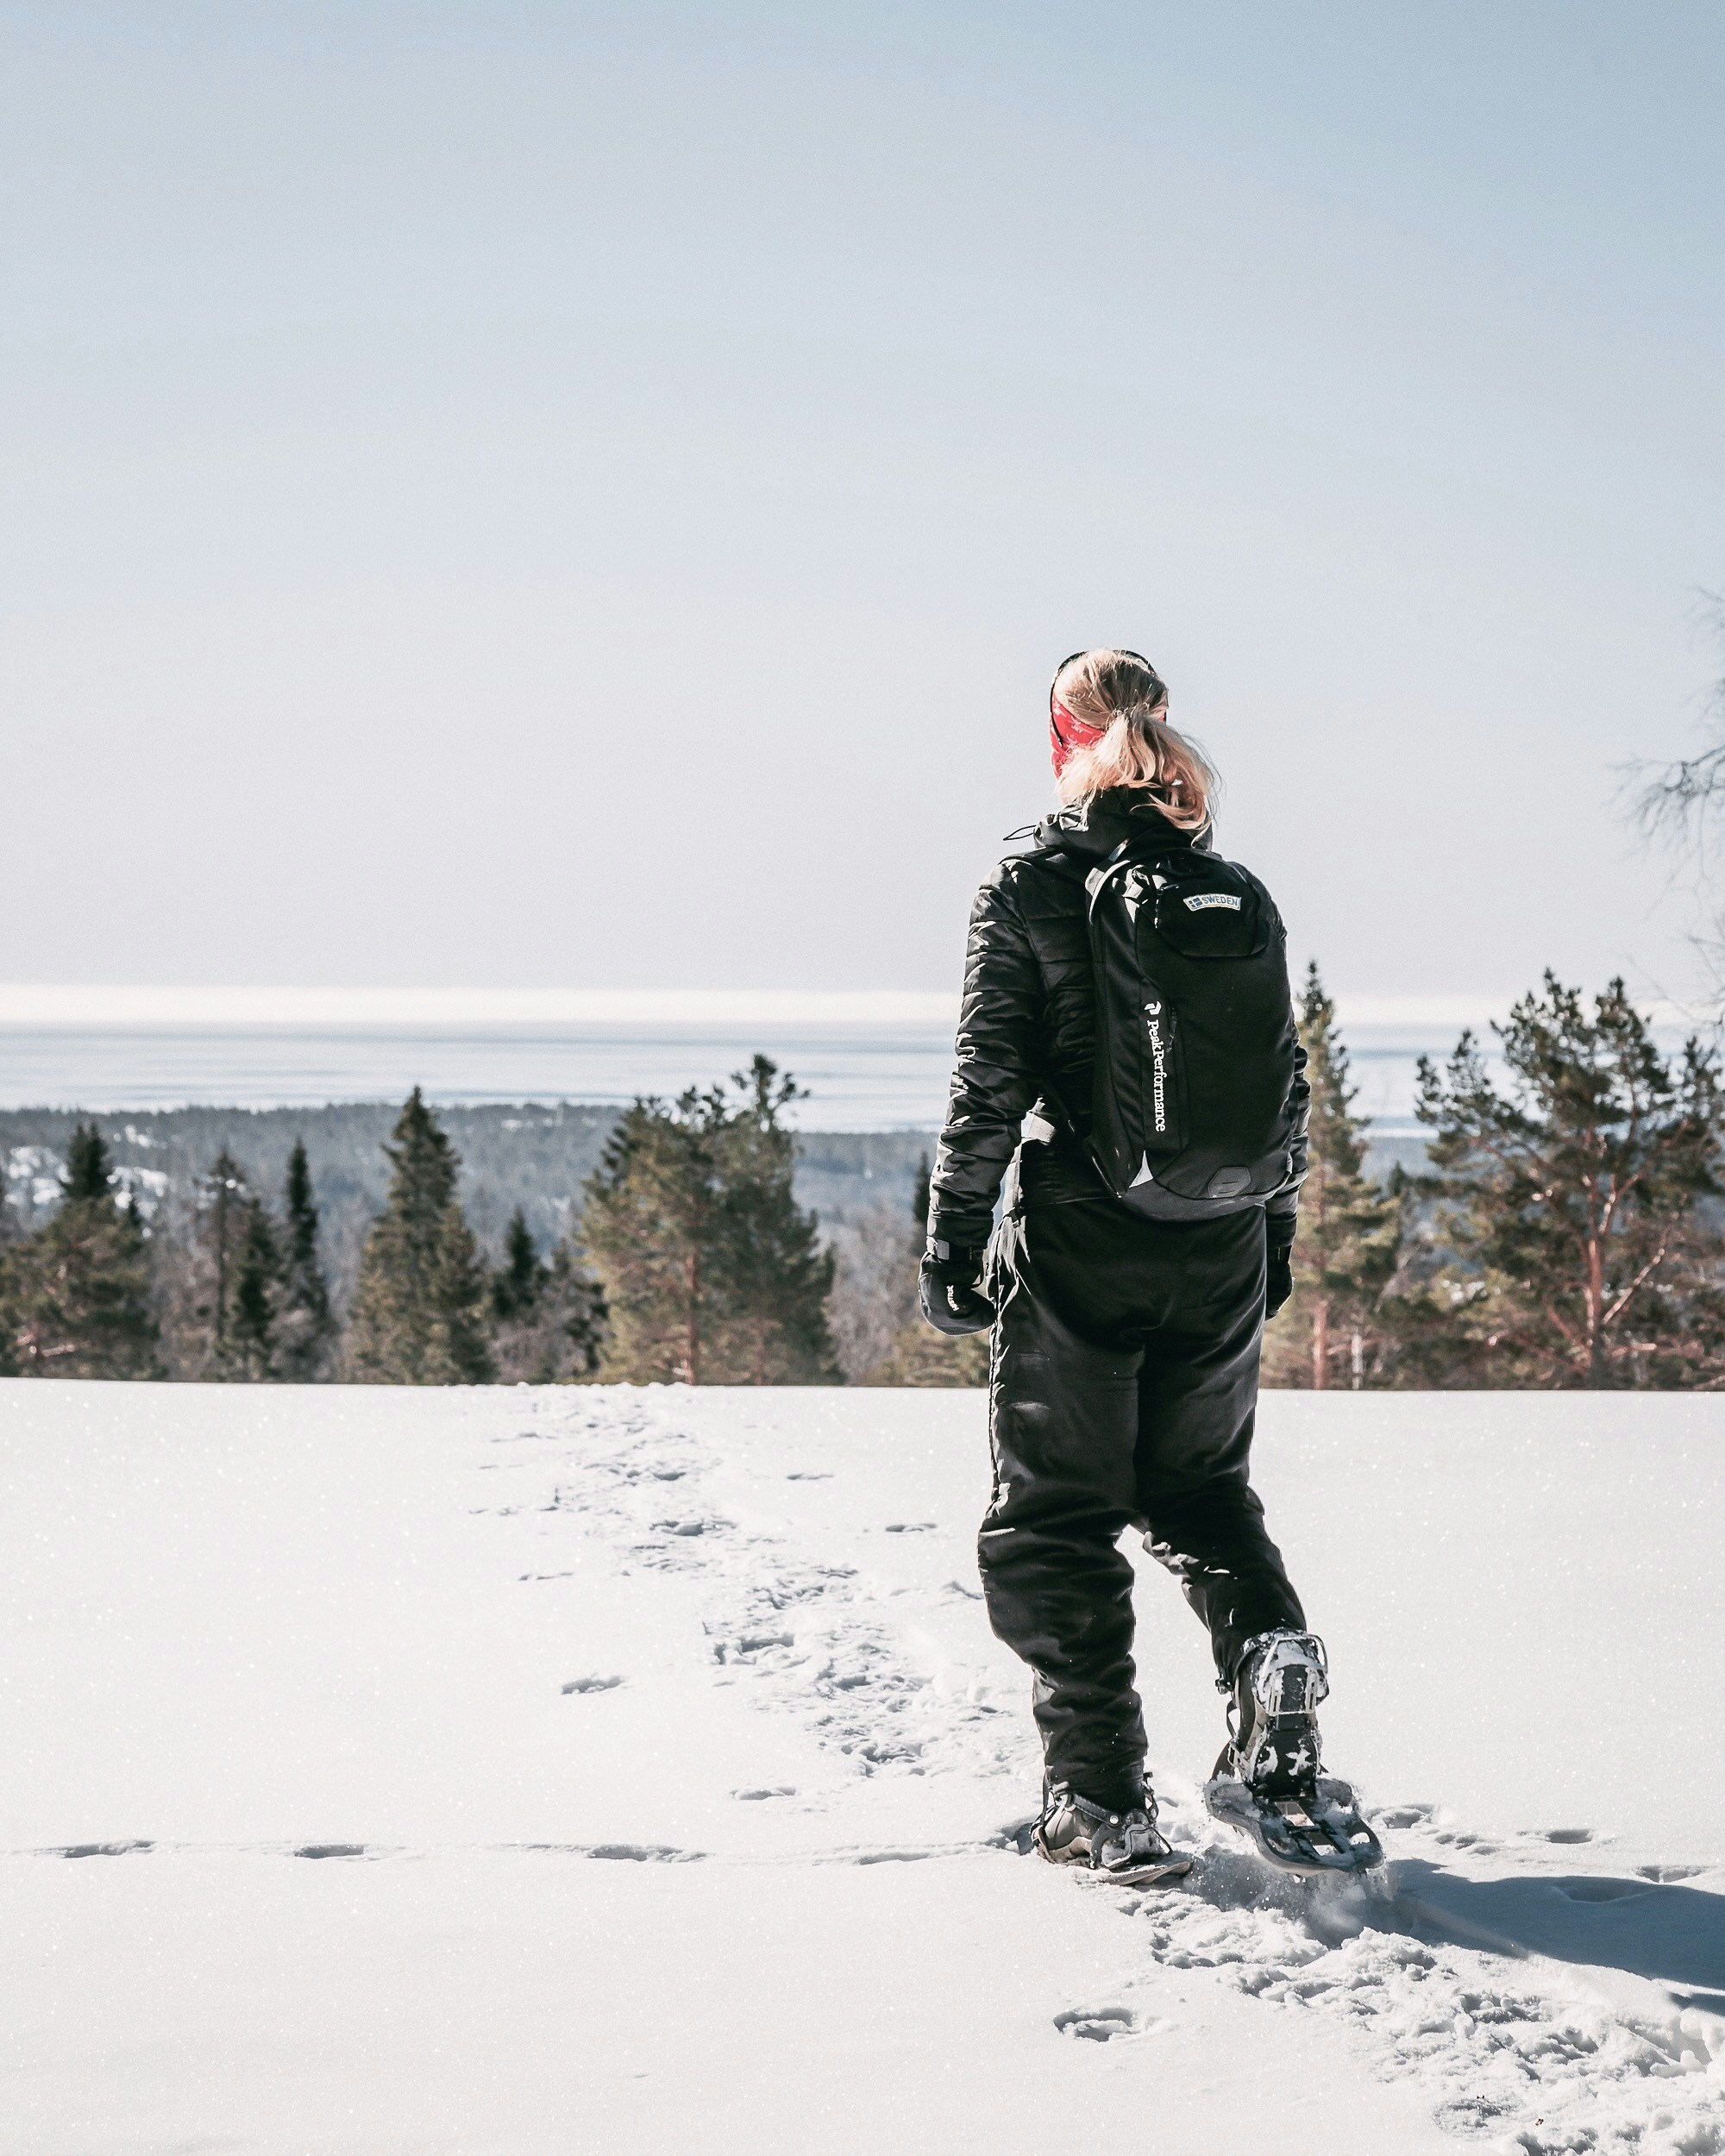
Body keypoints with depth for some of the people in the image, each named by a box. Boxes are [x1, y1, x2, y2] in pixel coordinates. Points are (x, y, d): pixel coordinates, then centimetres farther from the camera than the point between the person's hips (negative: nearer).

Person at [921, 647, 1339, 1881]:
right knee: (1202, 1487, 23)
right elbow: (1287, 1085, 10)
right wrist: (1273, 1238, 20)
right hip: (1220, 1250, 4)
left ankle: (1101, 1798, 3)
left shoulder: (1029, 888, -7)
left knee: (1056, 1515, 7)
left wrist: (953, 1246, -2)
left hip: (1079, 1241, -4)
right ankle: (1272, 1648, -4)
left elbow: (989, 1089, -9)